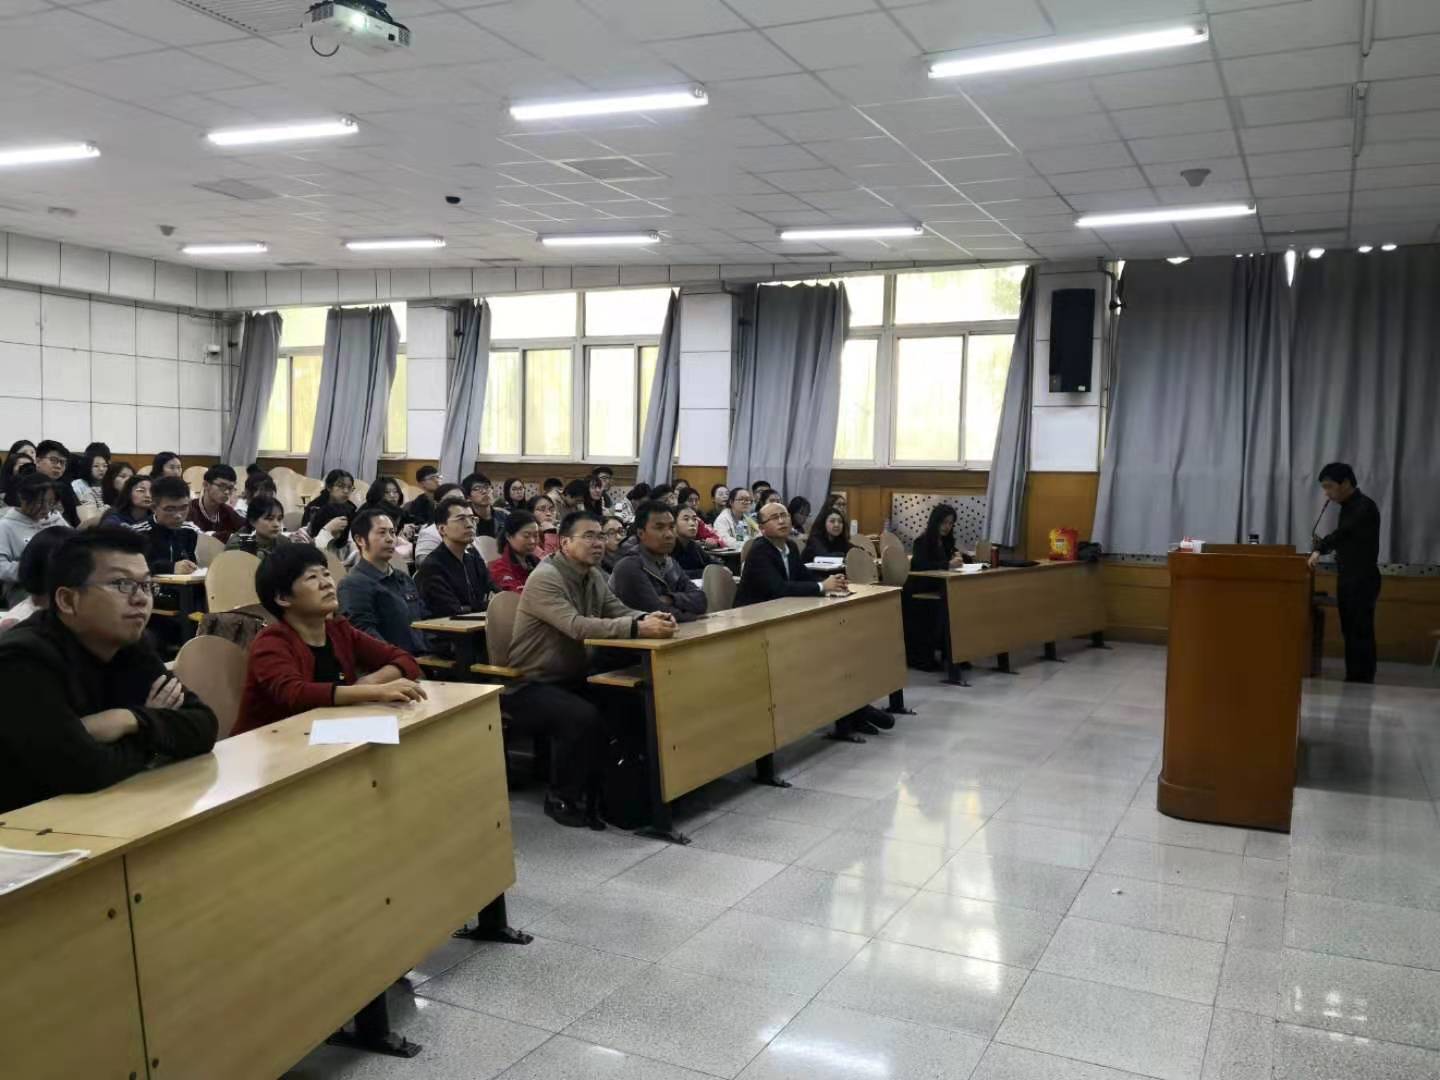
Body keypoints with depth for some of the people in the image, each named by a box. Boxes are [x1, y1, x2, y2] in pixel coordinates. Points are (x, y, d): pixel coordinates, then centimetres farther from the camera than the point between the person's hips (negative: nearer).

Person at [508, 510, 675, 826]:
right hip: (532, 684, -8)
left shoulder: (593, 576, 6)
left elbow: (620, 612, 0)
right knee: (583, 717, -32)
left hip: (573, 678, 8)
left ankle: (604, 790, 4)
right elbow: (577, 626, -35)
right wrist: (639, 628, -44)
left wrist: (648, 618, -24)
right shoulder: (545, 578, -21)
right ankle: (561, 798, -9)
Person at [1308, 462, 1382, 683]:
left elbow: (1343, 532, -28)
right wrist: (1324, 546, 5)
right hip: (1347, 579, 9)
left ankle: (1363, 683, -4)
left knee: (1361, 633, -7)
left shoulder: (1365, 507, -14)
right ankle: (1352, 680, 16)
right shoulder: (1347, 507, 14)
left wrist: (1319, 549, -36)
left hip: (1363, 580, -9)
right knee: (1349, 632, 10)